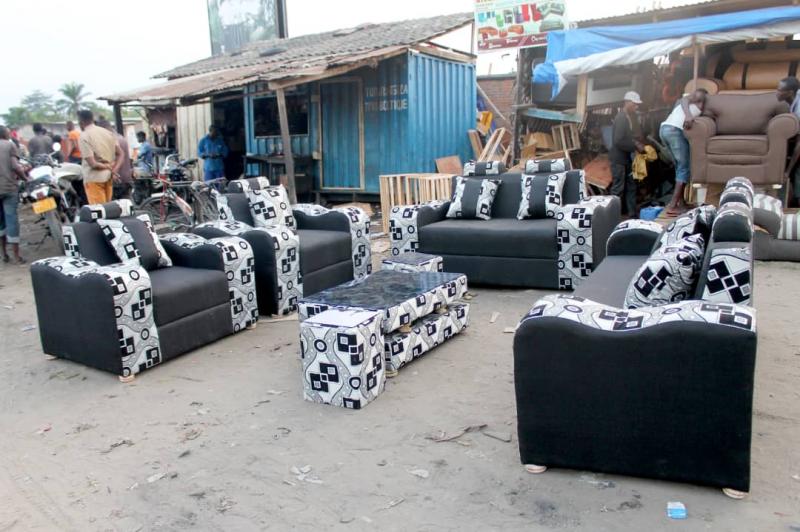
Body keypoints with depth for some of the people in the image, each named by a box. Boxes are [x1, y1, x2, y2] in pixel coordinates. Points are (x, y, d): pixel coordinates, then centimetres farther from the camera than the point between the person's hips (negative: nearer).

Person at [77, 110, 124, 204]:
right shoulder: (107, 132, 8)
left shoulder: (84, 137, -12)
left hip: (94, 178, -7)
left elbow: (93, 164, -19)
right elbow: (120, 154, 6)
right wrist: (114, 170, -4)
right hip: (108, 176, 7)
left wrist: (108, 167, -5)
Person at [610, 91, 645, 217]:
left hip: (626, 156, 10)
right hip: (618, 157, -10)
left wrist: (639, 145, -2)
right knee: (618, 188, -4)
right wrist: (635, 146, -19)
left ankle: (632, 214, 18)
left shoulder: (631, 116, 10)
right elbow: (618, 141, -26)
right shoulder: (621, 118, -19)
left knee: (630, 186, 12)